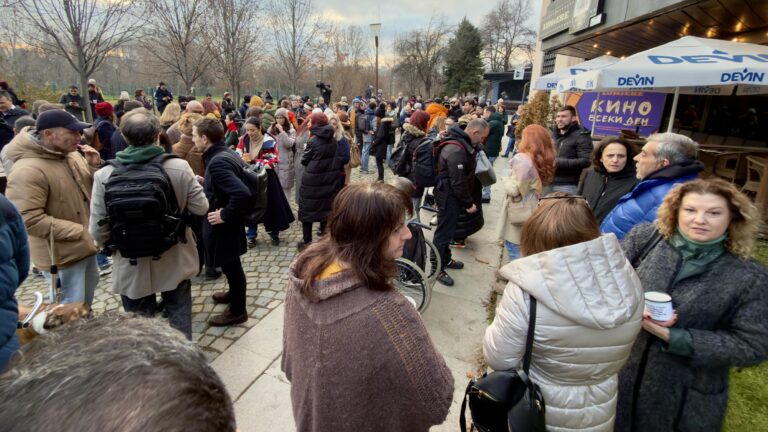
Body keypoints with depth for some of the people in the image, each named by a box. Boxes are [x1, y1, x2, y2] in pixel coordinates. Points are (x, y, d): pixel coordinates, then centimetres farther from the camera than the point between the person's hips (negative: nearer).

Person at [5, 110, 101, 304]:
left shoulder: (72, 155, 1)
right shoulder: (27, 170, -23)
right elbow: (28, 220, -27)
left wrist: (95, 166, -9)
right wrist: (81, 231, -25)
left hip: (86, 244, 8)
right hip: (62, 252, -8)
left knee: (89, 287, 28)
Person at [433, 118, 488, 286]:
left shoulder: (462, 143, 6)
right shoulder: (456, 150, -27)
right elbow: (458, 182, -26)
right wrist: (468, 203, -17)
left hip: (453, 195, 10)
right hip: (449, 196, -10)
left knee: (449, 228, 21)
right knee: (444, 231, 0)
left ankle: (445, 259, 37)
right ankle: (437, 269, 13)